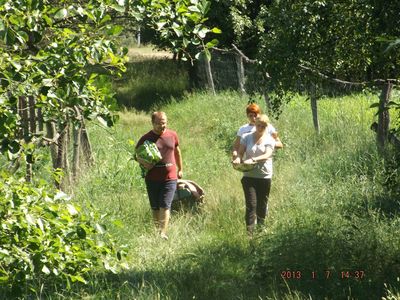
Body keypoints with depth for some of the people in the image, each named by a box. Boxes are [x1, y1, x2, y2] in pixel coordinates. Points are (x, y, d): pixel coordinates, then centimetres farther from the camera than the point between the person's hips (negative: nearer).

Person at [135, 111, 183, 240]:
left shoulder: (172, 135, 5)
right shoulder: (146, 139, -3)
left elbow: (177, 151, 21)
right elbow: (137, 155, 5)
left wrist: (180, 169, 27)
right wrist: (144, 162, -17)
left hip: (169, 177, 0)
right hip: (152, 179, 0)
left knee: (165, 206, -11)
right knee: (155, 208, 10)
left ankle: (163, 233, -16)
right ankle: (157, 231, 21)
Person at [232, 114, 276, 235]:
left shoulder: (269, 140, 3)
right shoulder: (246, 137, 8)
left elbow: (267, 155, -13)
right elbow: (240, 152, 4)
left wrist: (253, 159, -30)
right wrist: (238, 158, -21)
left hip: (264, 176, 0)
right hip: (249, 175, 0)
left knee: (262, 205, 5)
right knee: (251, 204, -10)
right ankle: (249, 231, -14)